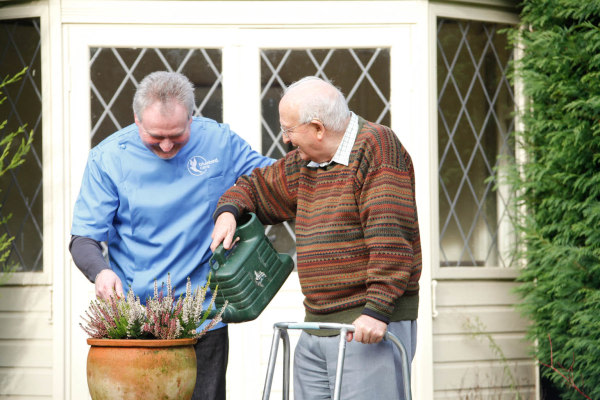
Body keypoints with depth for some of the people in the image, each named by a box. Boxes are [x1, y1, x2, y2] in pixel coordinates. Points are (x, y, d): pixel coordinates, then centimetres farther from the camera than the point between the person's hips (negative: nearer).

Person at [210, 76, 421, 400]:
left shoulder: (377, 148, -10)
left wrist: (377, 310, -24)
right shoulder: (303, 164, 16)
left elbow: (390, 236, -19)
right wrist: (228, 211, 8)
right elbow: (255, 188, 32)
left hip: (369, 327, -8)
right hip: (316, 326, 8)